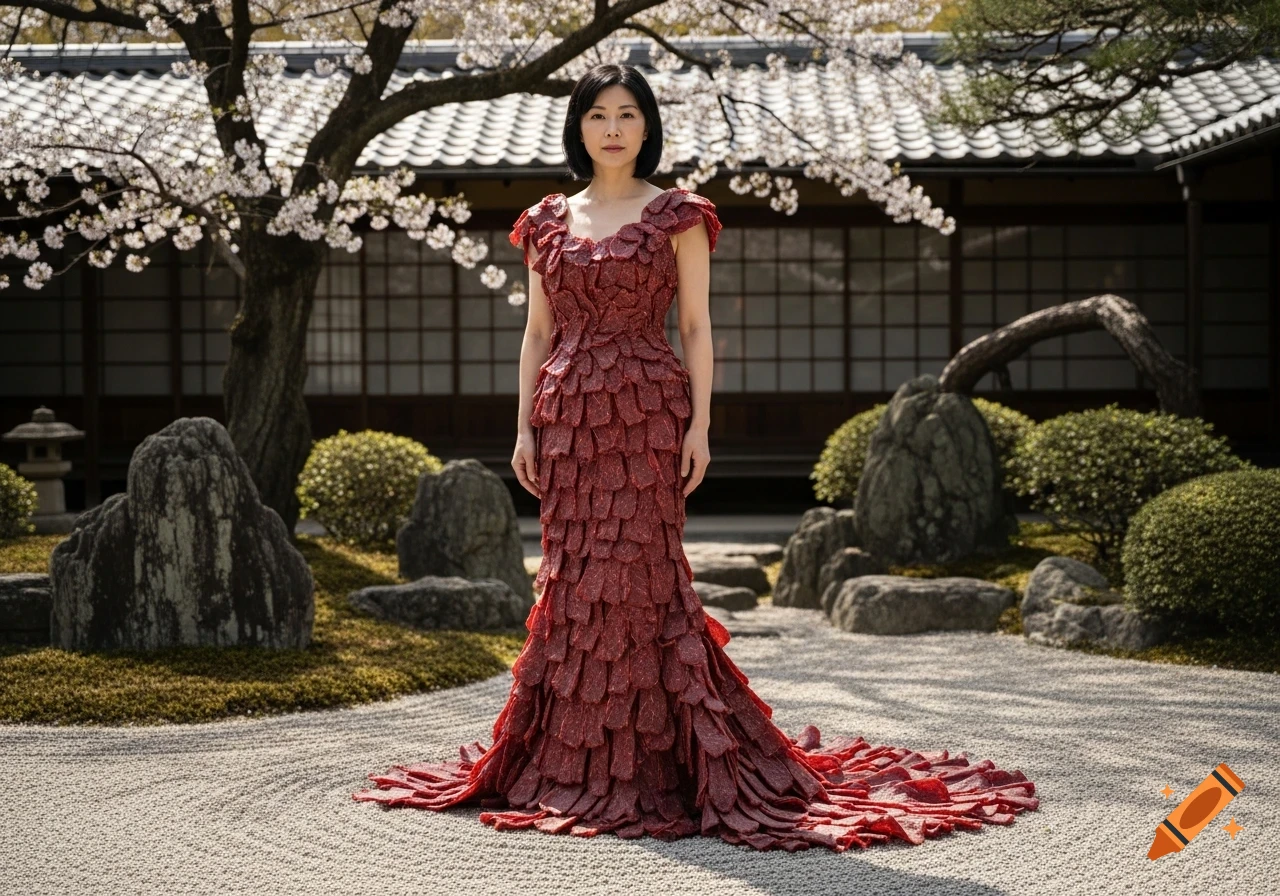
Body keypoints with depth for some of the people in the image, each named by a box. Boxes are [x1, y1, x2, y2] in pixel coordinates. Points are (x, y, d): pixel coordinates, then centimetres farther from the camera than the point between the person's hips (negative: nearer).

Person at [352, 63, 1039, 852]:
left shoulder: (677, 215, 2)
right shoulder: (548, 221, 12)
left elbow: (697, 326, -1)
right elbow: (538, 333, 12)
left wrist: (699, 425, -9)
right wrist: (524, 427, 5)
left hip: (647, 410, -4)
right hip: (568, 415, 4)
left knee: (637, 572, -5)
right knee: (575, 575, 5)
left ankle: (646, 757, 5)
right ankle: (578, 760, 13)